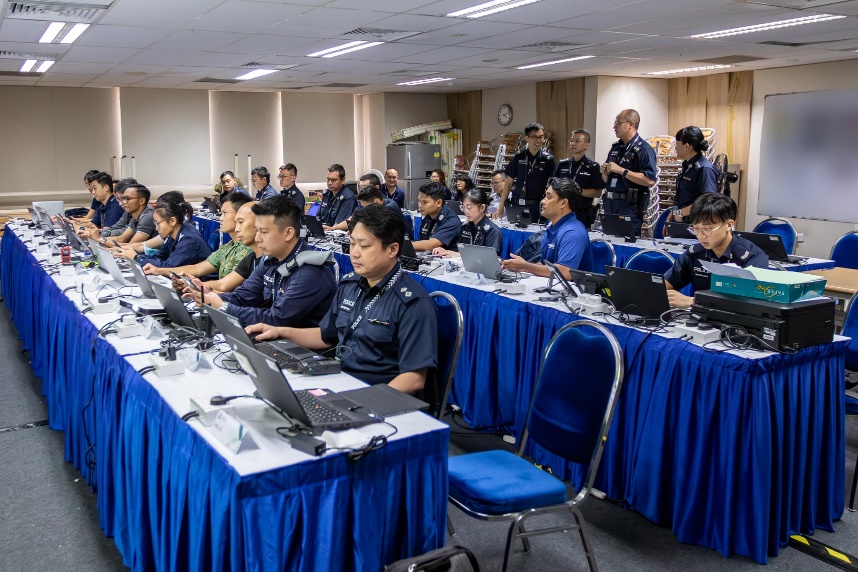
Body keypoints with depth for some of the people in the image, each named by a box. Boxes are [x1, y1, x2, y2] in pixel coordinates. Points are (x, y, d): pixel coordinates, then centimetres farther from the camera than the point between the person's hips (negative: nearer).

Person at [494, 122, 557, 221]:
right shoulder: (518, 157, 3)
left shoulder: (548, 159, -1)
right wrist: (501, 208, 5)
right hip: (518, 205, 2)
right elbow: (509, 182, 8)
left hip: (538, 206, -1)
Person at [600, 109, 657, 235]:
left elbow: (650, 180, -20)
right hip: (610, 205, 7)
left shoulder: (643, 149, -9)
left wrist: (621, 170, -20)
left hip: (630, 207, -7)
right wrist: (604, 172, -1)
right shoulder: (615, 148, 15)